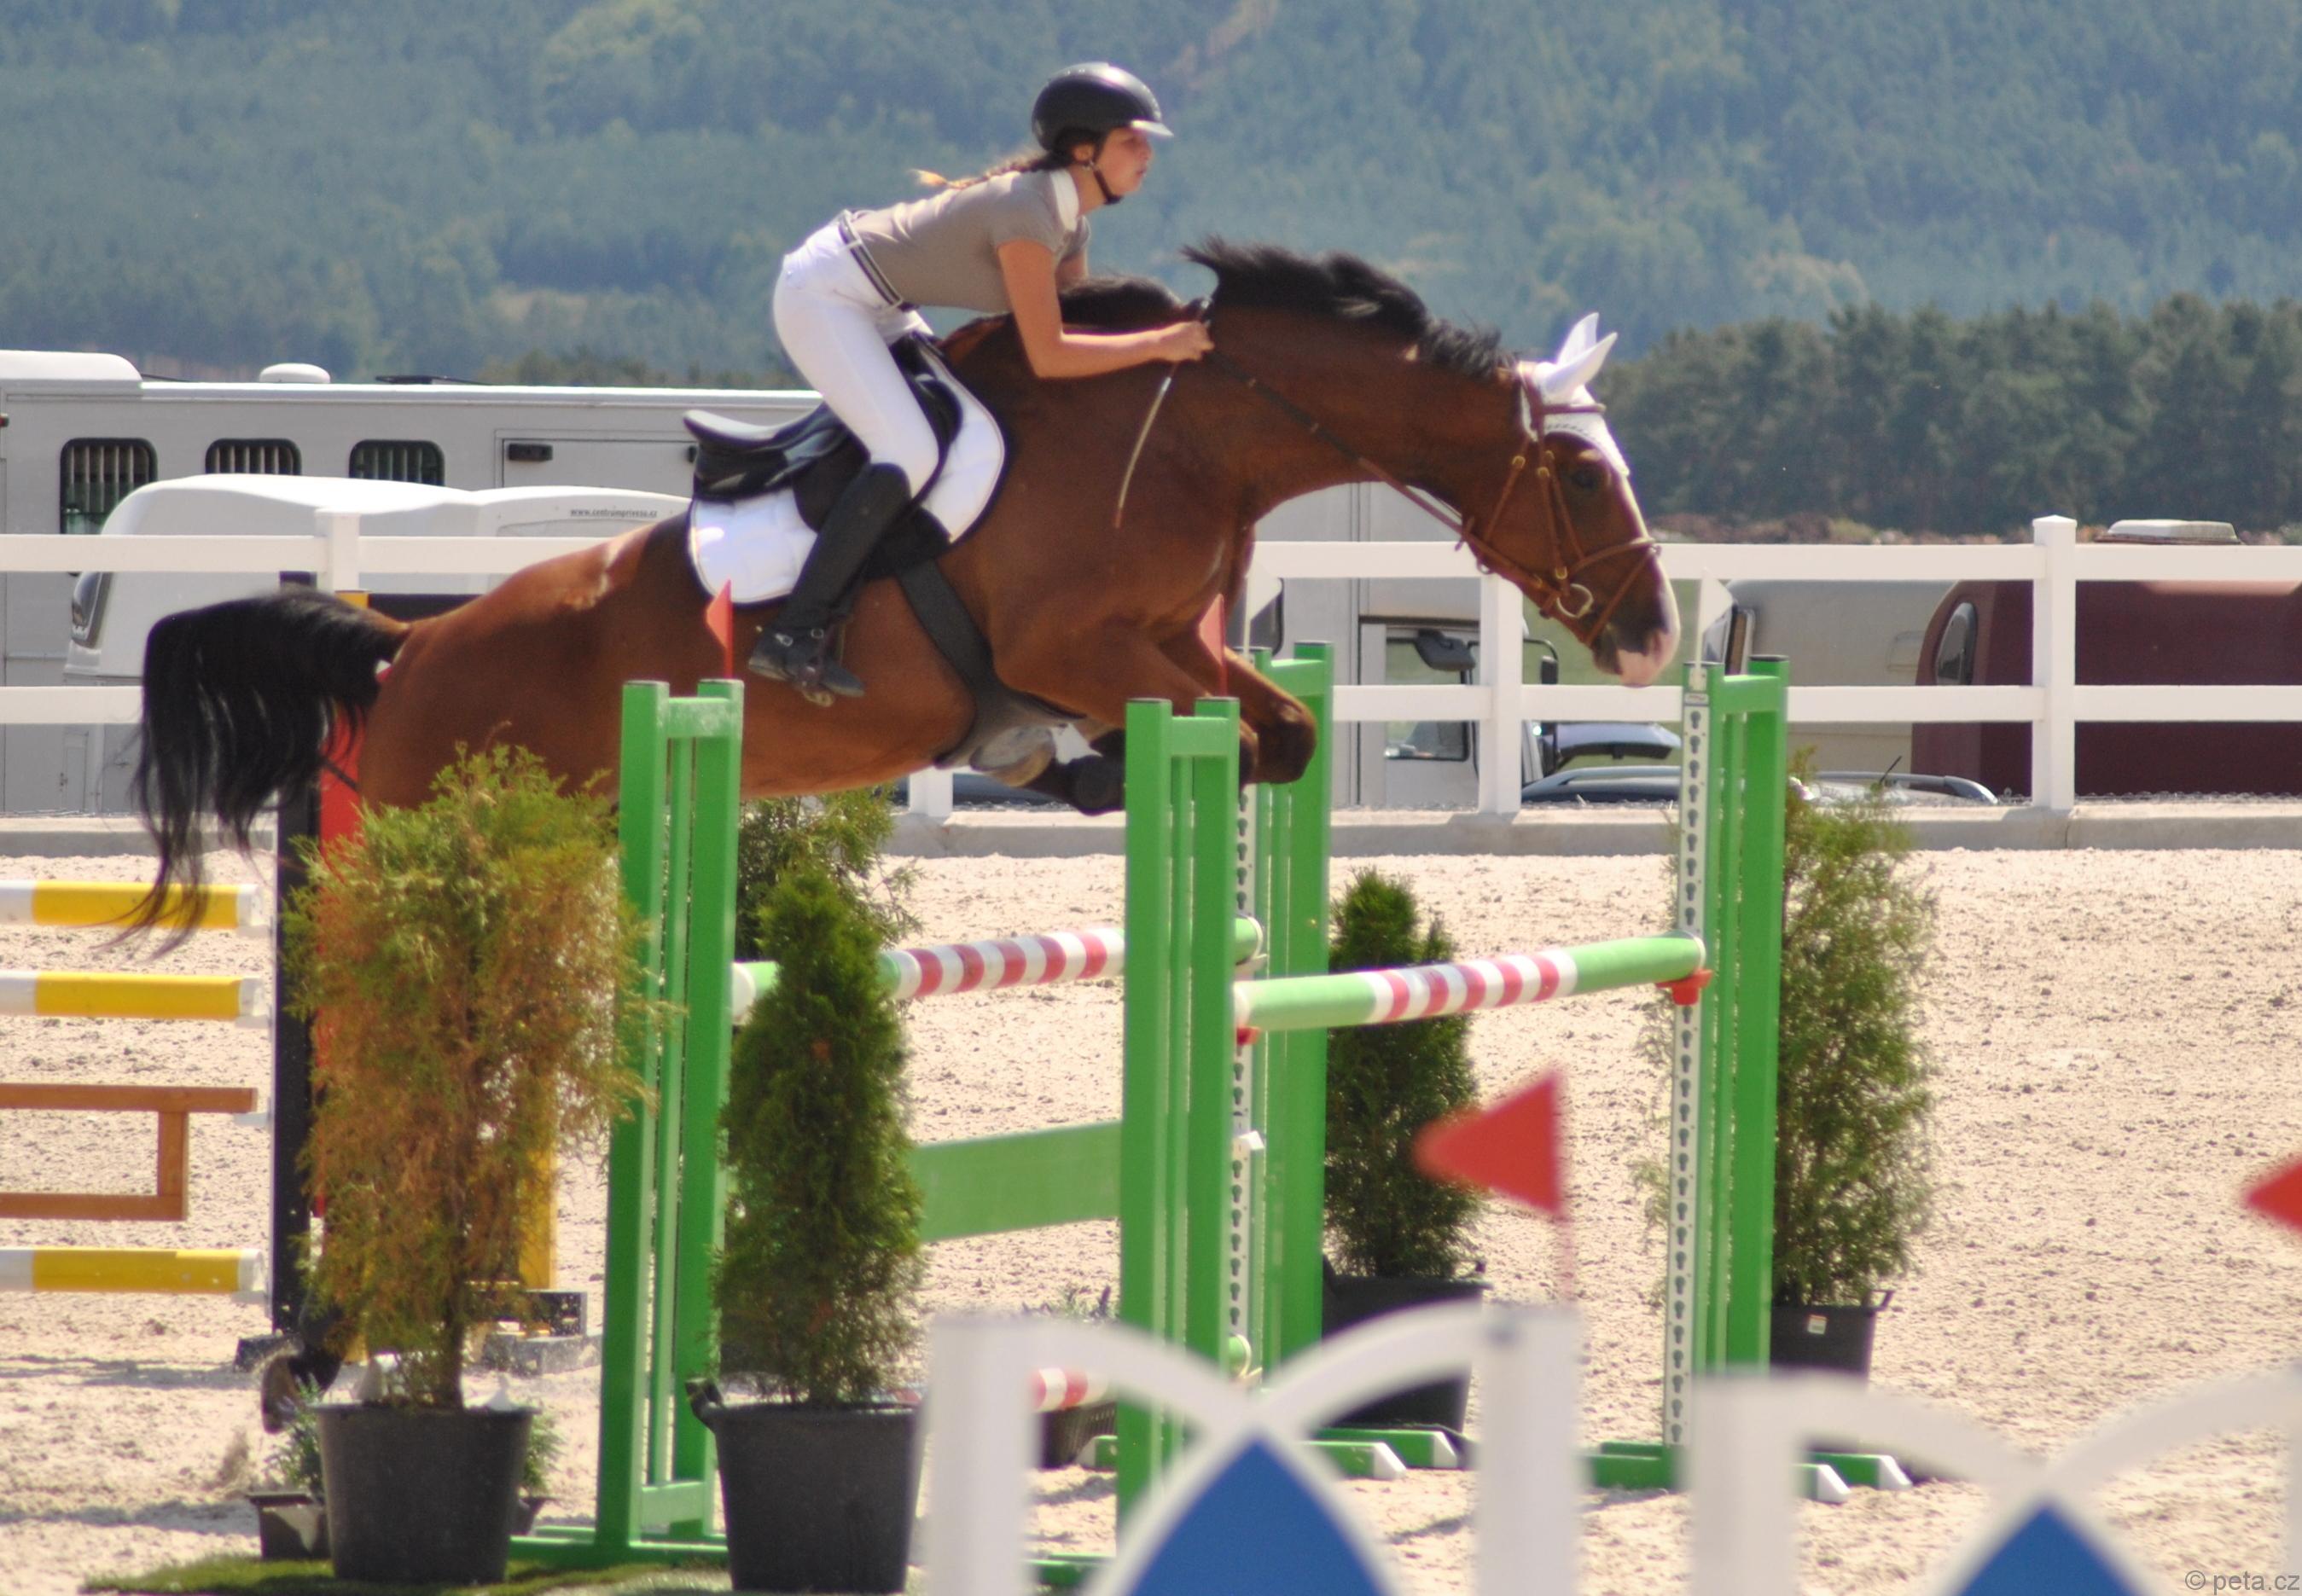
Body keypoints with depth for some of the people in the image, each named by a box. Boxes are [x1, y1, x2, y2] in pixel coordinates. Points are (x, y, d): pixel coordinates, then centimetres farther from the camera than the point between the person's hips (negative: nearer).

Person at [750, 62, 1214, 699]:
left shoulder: (1070, 217, 3)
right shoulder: (1027, 213, -27)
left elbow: (1070, 318, 11)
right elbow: (1047, 356, -30)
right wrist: (1159, 343, -28)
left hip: (873, 306, 11)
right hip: (823, 297, -11)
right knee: (911, 454, -22)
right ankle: (795, 635, -21)